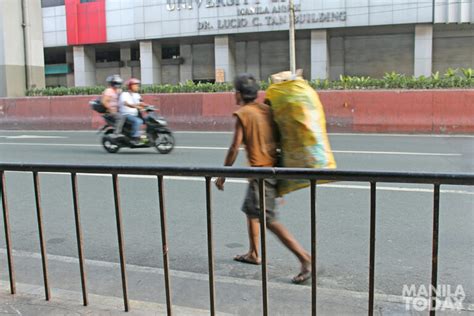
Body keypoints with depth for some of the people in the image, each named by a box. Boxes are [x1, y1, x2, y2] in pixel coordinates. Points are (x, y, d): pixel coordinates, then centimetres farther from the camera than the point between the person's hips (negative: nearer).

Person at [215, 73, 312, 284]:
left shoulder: (243, 113, -10)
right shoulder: (266, 109, 10)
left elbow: (235, 147, -13)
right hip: (273, 168, 9)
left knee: (270, 221, -9)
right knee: (250, 210, 23)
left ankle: (304, 258, -12)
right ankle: (253, 254, 33)